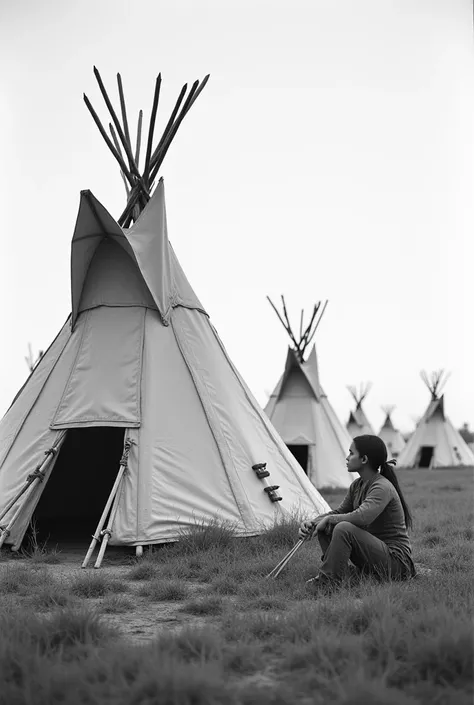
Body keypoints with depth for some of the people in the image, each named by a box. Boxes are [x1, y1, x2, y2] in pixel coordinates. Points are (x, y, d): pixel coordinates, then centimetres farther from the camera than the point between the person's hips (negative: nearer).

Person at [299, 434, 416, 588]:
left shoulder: (383, 488, -20)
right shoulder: (357, 485, 8)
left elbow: (362, 517, -35)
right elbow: (339, 512, 17)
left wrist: (328, 519, -20)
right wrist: (312, 523, -1)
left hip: (395, 561, -9)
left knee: (344, 528, -30)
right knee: (325, 527, -1)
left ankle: (327, 581, -23)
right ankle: (340, 574, -8)